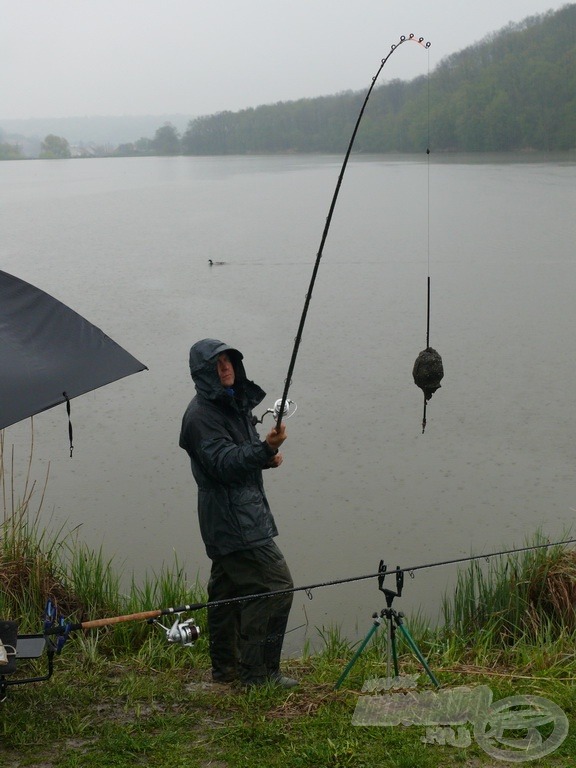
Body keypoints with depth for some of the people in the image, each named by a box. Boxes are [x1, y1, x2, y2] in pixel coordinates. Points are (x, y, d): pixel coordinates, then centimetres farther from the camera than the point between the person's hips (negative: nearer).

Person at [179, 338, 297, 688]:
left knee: (227, 589, 15)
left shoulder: (236, 403, 15)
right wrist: (264, 449, -37)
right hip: (233, 519, -10)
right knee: (276, 585, -12)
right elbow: (223, 463, -25)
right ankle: (258, 671, -7)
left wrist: (267, 457, 7)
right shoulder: (202, 414, -15)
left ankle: (226, 667, 24)